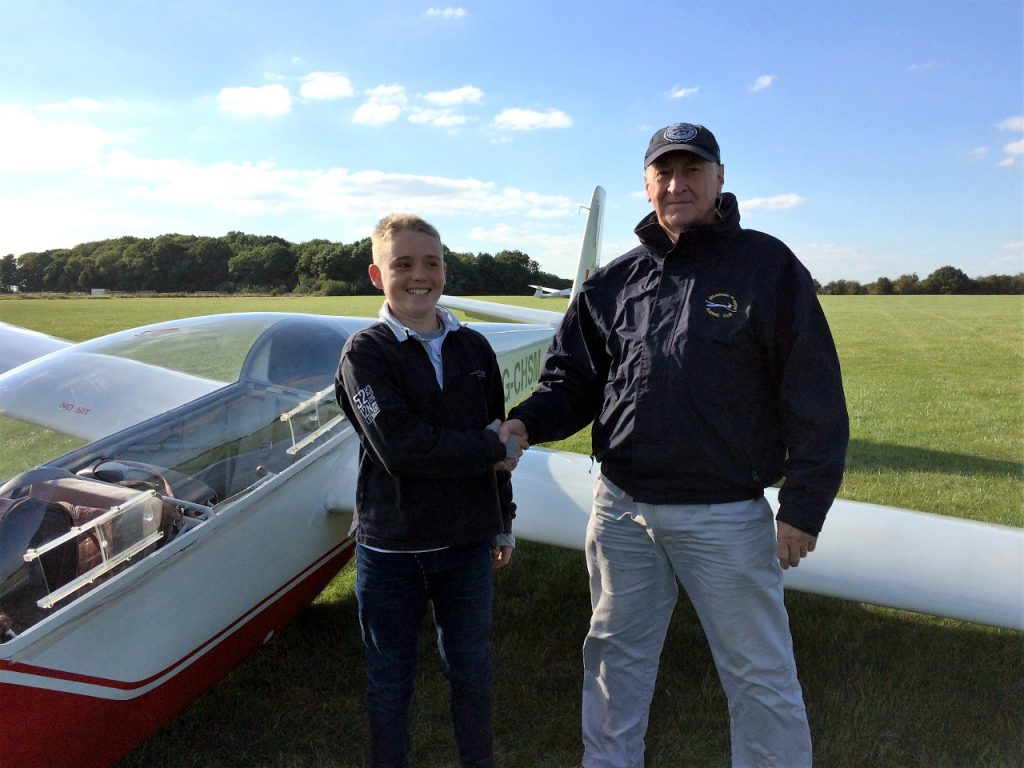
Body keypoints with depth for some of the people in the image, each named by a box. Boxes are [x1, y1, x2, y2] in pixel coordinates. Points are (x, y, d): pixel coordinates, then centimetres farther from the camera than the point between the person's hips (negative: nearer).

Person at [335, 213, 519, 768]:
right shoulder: (365, 352, -9)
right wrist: (491, 450, -15)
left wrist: (503, 523, 15)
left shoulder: (474, 349, 3)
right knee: (389, 677, 14)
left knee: (471, 668, 18)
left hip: (467, 540, 3)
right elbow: (398, 447, -22)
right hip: (389, 545, -3)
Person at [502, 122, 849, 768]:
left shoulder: (765, 266, -4)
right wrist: (526, 423, -10)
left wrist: (805, 506, -10)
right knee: (615, 659, 19)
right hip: (621, 507, 4)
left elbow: (813, 395, -7)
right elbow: (575, 376, 10)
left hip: (726, 515, -4)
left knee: (759, 675, 10)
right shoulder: (615, 282, 7)